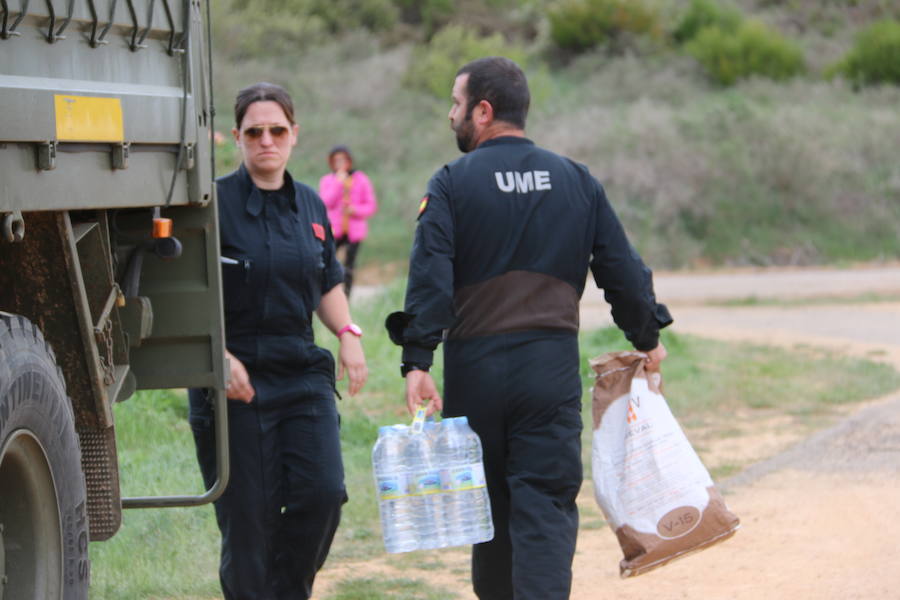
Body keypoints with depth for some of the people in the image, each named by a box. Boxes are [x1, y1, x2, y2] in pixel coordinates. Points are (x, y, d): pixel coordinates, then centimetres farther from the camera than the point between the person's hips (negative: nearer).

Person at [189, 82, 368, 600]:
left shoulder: (310, 205, 12)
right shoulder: (215, 203, -6)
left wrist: (348, 334, 7)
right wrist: (219, 356, -19)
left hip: (301, 371, 4)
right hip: (236, 378, -4)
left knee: (323, 493, -9)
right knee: (248, 515, -3)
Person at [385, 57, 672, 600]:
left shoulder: (452, 183, -2)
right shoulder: (577, 181, 7)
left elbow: (430, 277, -14)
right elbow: (623, 270, 8)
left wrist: (417, 362, -17)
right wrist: (647, 339, 22)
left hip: (475, 367, -1)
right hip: (553, 367, 1)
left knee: (488, 501, 14)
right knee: (547, 505, -2)